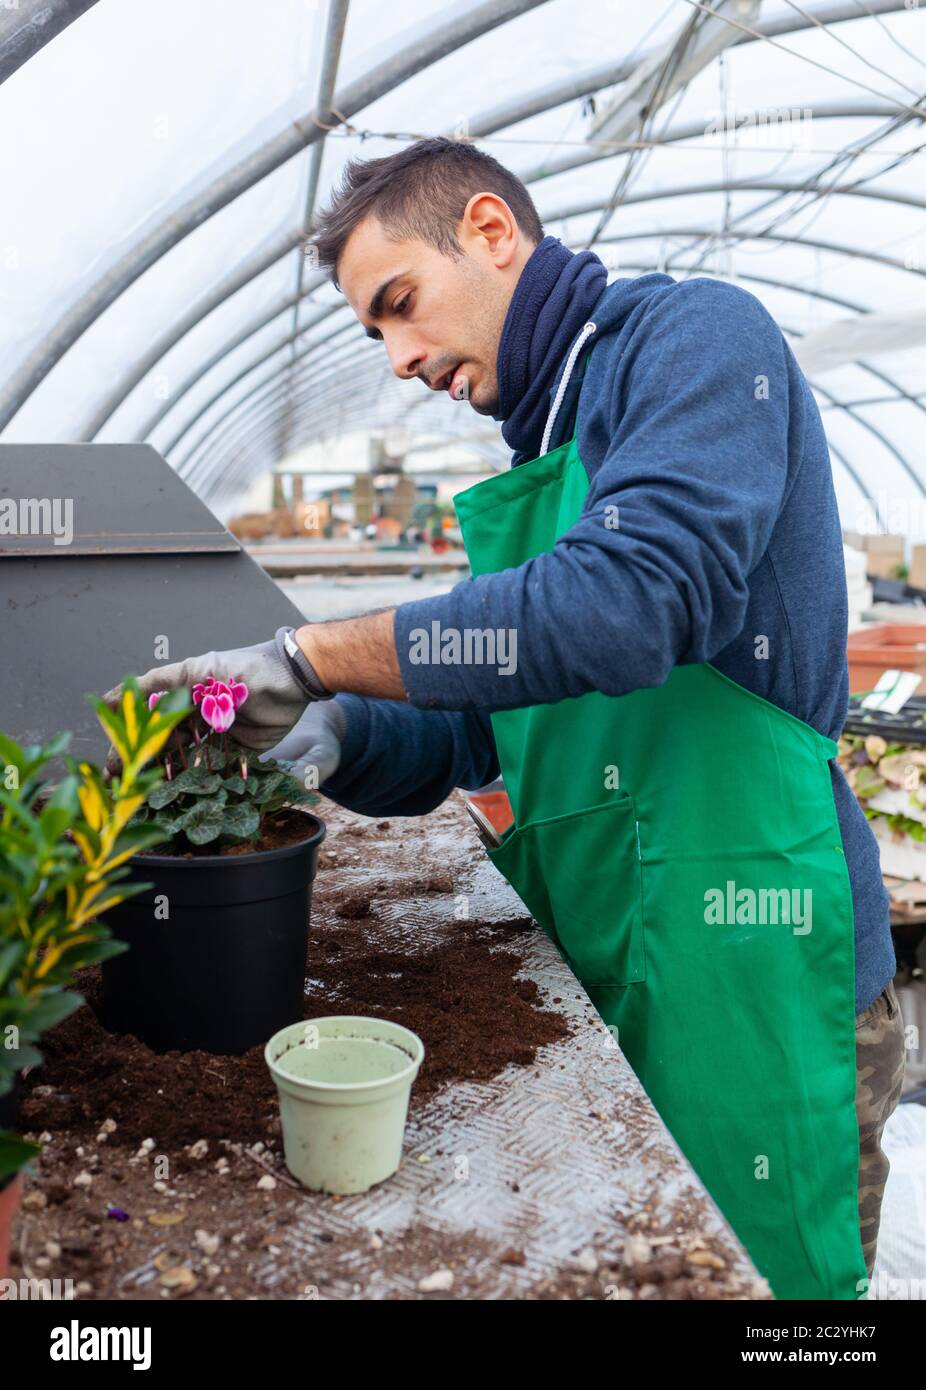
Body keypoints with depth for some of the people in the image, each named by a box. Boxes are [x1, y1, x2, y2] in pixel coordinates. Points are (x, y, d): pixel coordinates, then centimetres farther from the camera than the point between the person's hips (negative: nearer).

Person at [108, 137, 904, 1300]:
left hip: (746, 970, -8)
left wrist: (309, 656, -20)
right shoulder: (535, 457, 17)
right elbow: (474, 735, 16)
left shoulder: (696, 336, -7)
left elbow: (631, 598, -26)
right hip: (585, 967, 8)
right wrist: (329, 738, -5)